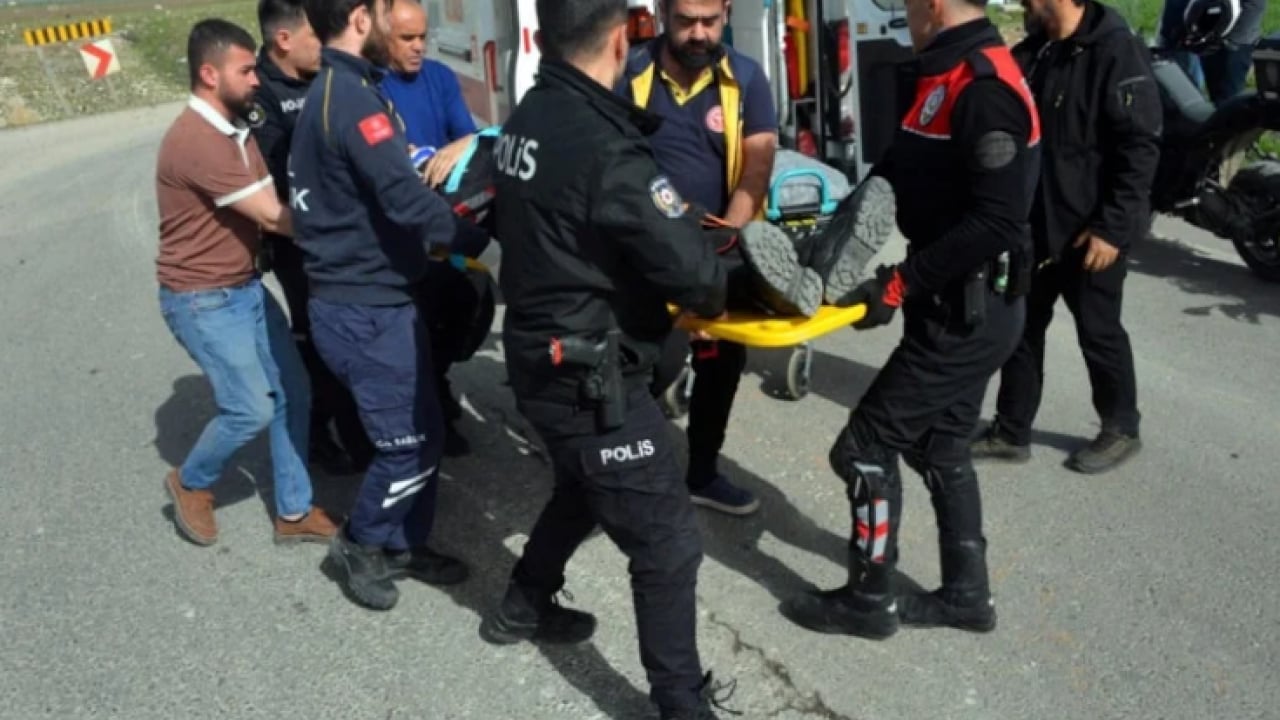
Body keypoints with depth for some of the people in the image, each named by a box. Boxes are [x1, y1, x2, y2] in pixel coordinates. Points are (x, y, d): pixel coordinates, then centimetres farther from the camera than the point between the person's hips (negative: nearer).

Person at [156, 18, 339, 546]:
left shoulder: (236, 131, 9)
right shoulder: (197, 140, -24)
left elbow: (268, 209, 4)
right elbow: (274, 217, -24)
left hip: (247, 286, 9)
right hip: (203, 300, -9)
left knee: (292, 395, 7)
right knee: (252, 408, -6)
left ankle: (294, 512, 19)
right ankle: (190, 483, 24)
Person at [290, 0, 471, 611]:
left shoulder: (328, 91, 14)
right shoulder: (353, 98, -19)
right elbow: (406, 199, -28)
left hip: (365, 297, 10)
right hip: (365, 309, -10)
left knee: (422, 433, 16)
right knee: (410, 445, 2)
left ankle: (405, 544, 30)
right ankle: (359, 546, 21)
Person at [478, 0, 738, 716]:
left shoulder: (528, 120, 2)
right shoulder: (605, 148, -25)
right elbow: (692, 268, -25)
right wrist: (714, 295, 0)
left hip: (539, 357, 9)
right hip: (592, 378, -9)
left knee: (583, 489, 31)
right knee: (669, 546, 3)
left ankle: (524, 607, 50)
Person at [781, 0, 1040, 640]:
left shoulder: (985, 88, -21)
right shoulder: (946, 76, 10)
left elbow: (997, 221, -27)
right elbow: (900, 170, 16)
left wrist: (900, 282, -23)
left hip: (970, 312, -10)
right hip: (955, 306, 10)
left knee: (866, 444, -1)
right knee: (940, 445, 18)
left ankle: (870, 600, 16)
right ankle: (966, 593, 32)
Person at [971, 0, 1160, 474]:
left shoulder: (1115, 50, -15)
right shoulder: (1032, 51, 7)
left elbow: (1140, 147, -18)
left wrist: (1112, 226, -21)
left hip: (1090, 230, -7)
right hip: (1033, 225, 7)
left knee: (1098, 332, 7)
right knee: (1021, 327, 11)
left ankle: (1121, 430, 27)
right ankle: (1011, 431, 24)